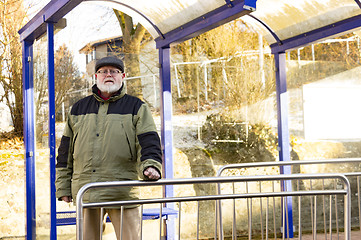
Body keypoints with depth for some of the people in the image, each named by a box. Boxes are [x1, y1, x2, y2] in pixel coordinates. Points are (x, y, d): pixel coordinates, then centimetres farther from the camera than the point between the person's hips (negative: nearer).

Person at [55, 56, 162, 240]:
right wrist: (63, 187, 12)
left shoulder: (137, 108, 9)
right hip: (85, 193, 3)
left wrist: (150, 165, -23)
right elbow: (66, 149, 17)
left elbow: (148, 141, -3)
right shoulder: (79, 109, 17)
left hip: (122, 192, -3)